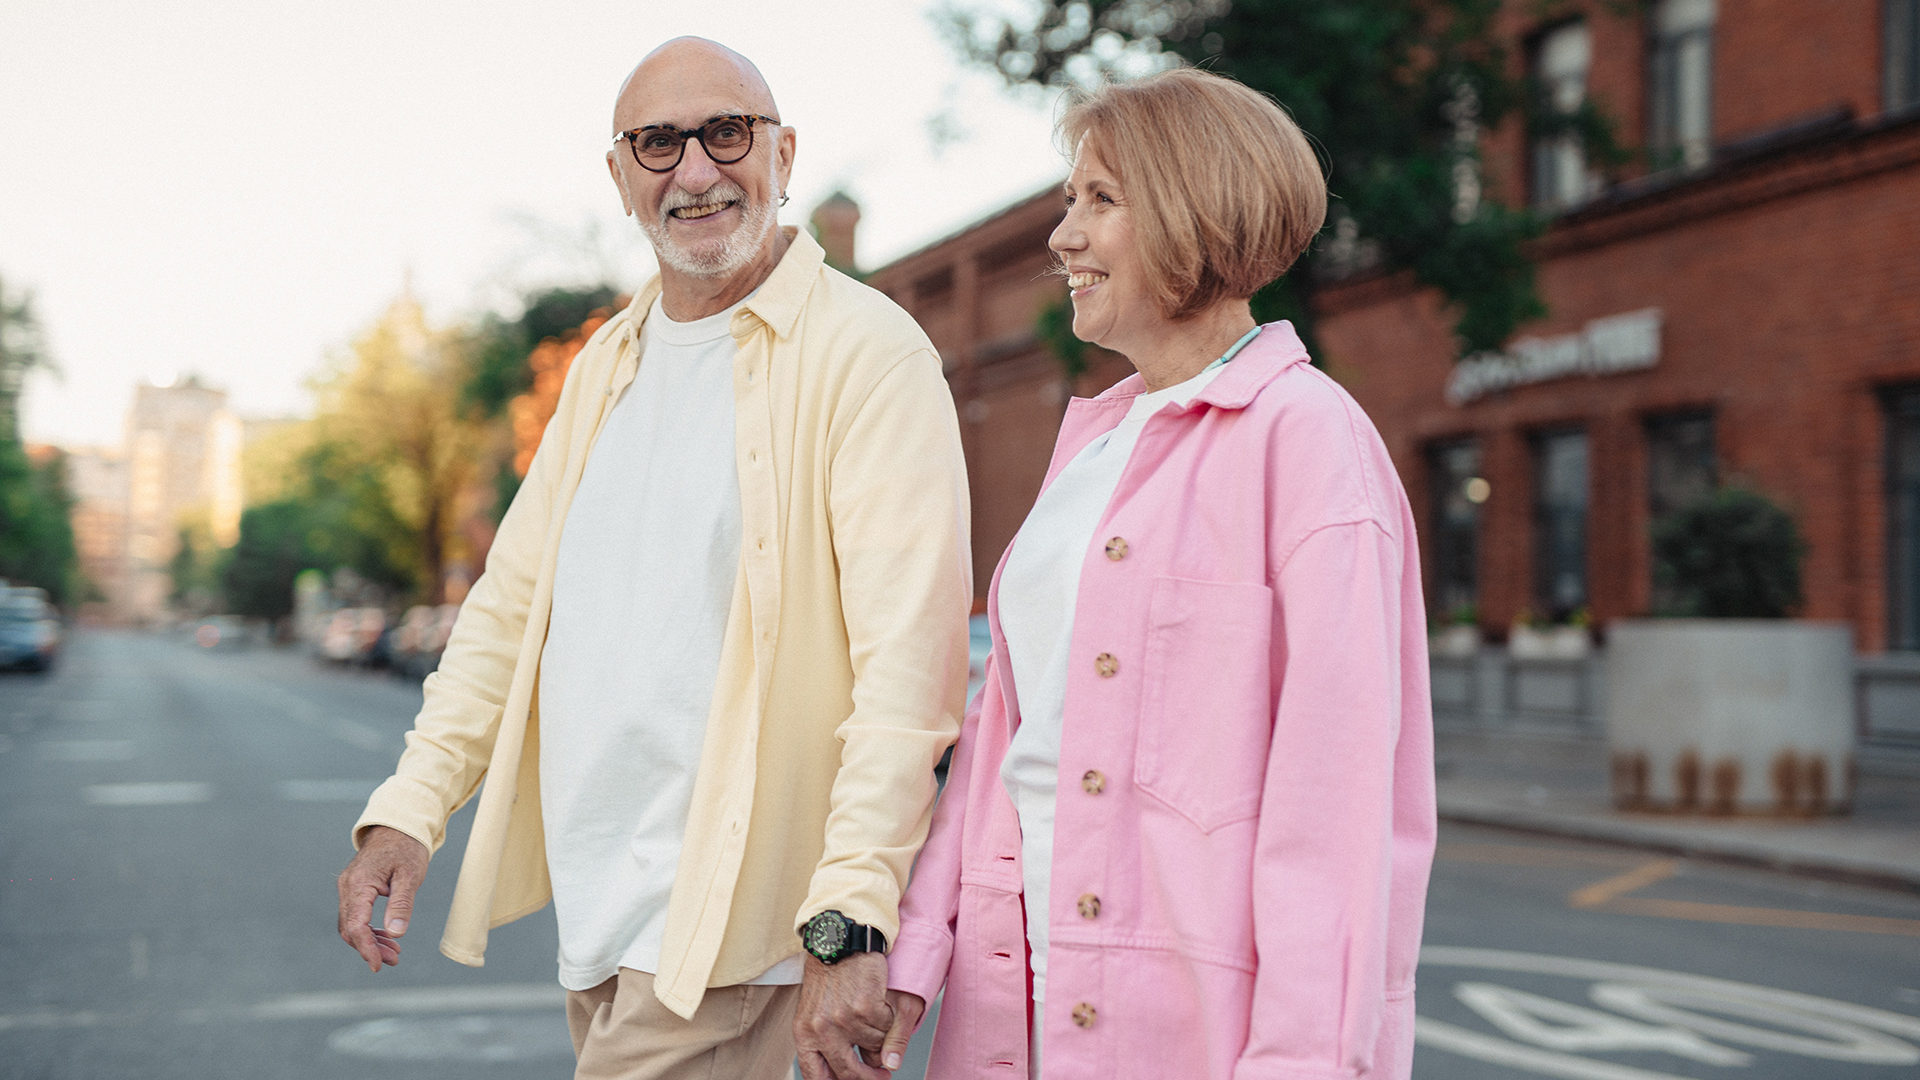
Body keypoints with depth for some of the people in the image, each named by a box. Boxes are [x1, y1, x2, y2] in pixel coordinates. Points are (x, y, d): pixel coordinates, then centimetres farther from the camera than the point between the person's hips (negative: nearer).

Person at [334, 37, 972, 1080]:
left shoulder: (866, 352, -10)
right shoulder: (607, 364, 14)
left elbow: (909, 657, -18)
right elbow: (511, 601, 17)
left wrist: (850, 919, -25)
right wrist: (408, 807, 6)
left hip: (731, 925, -7)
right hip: (596, 909, 7)